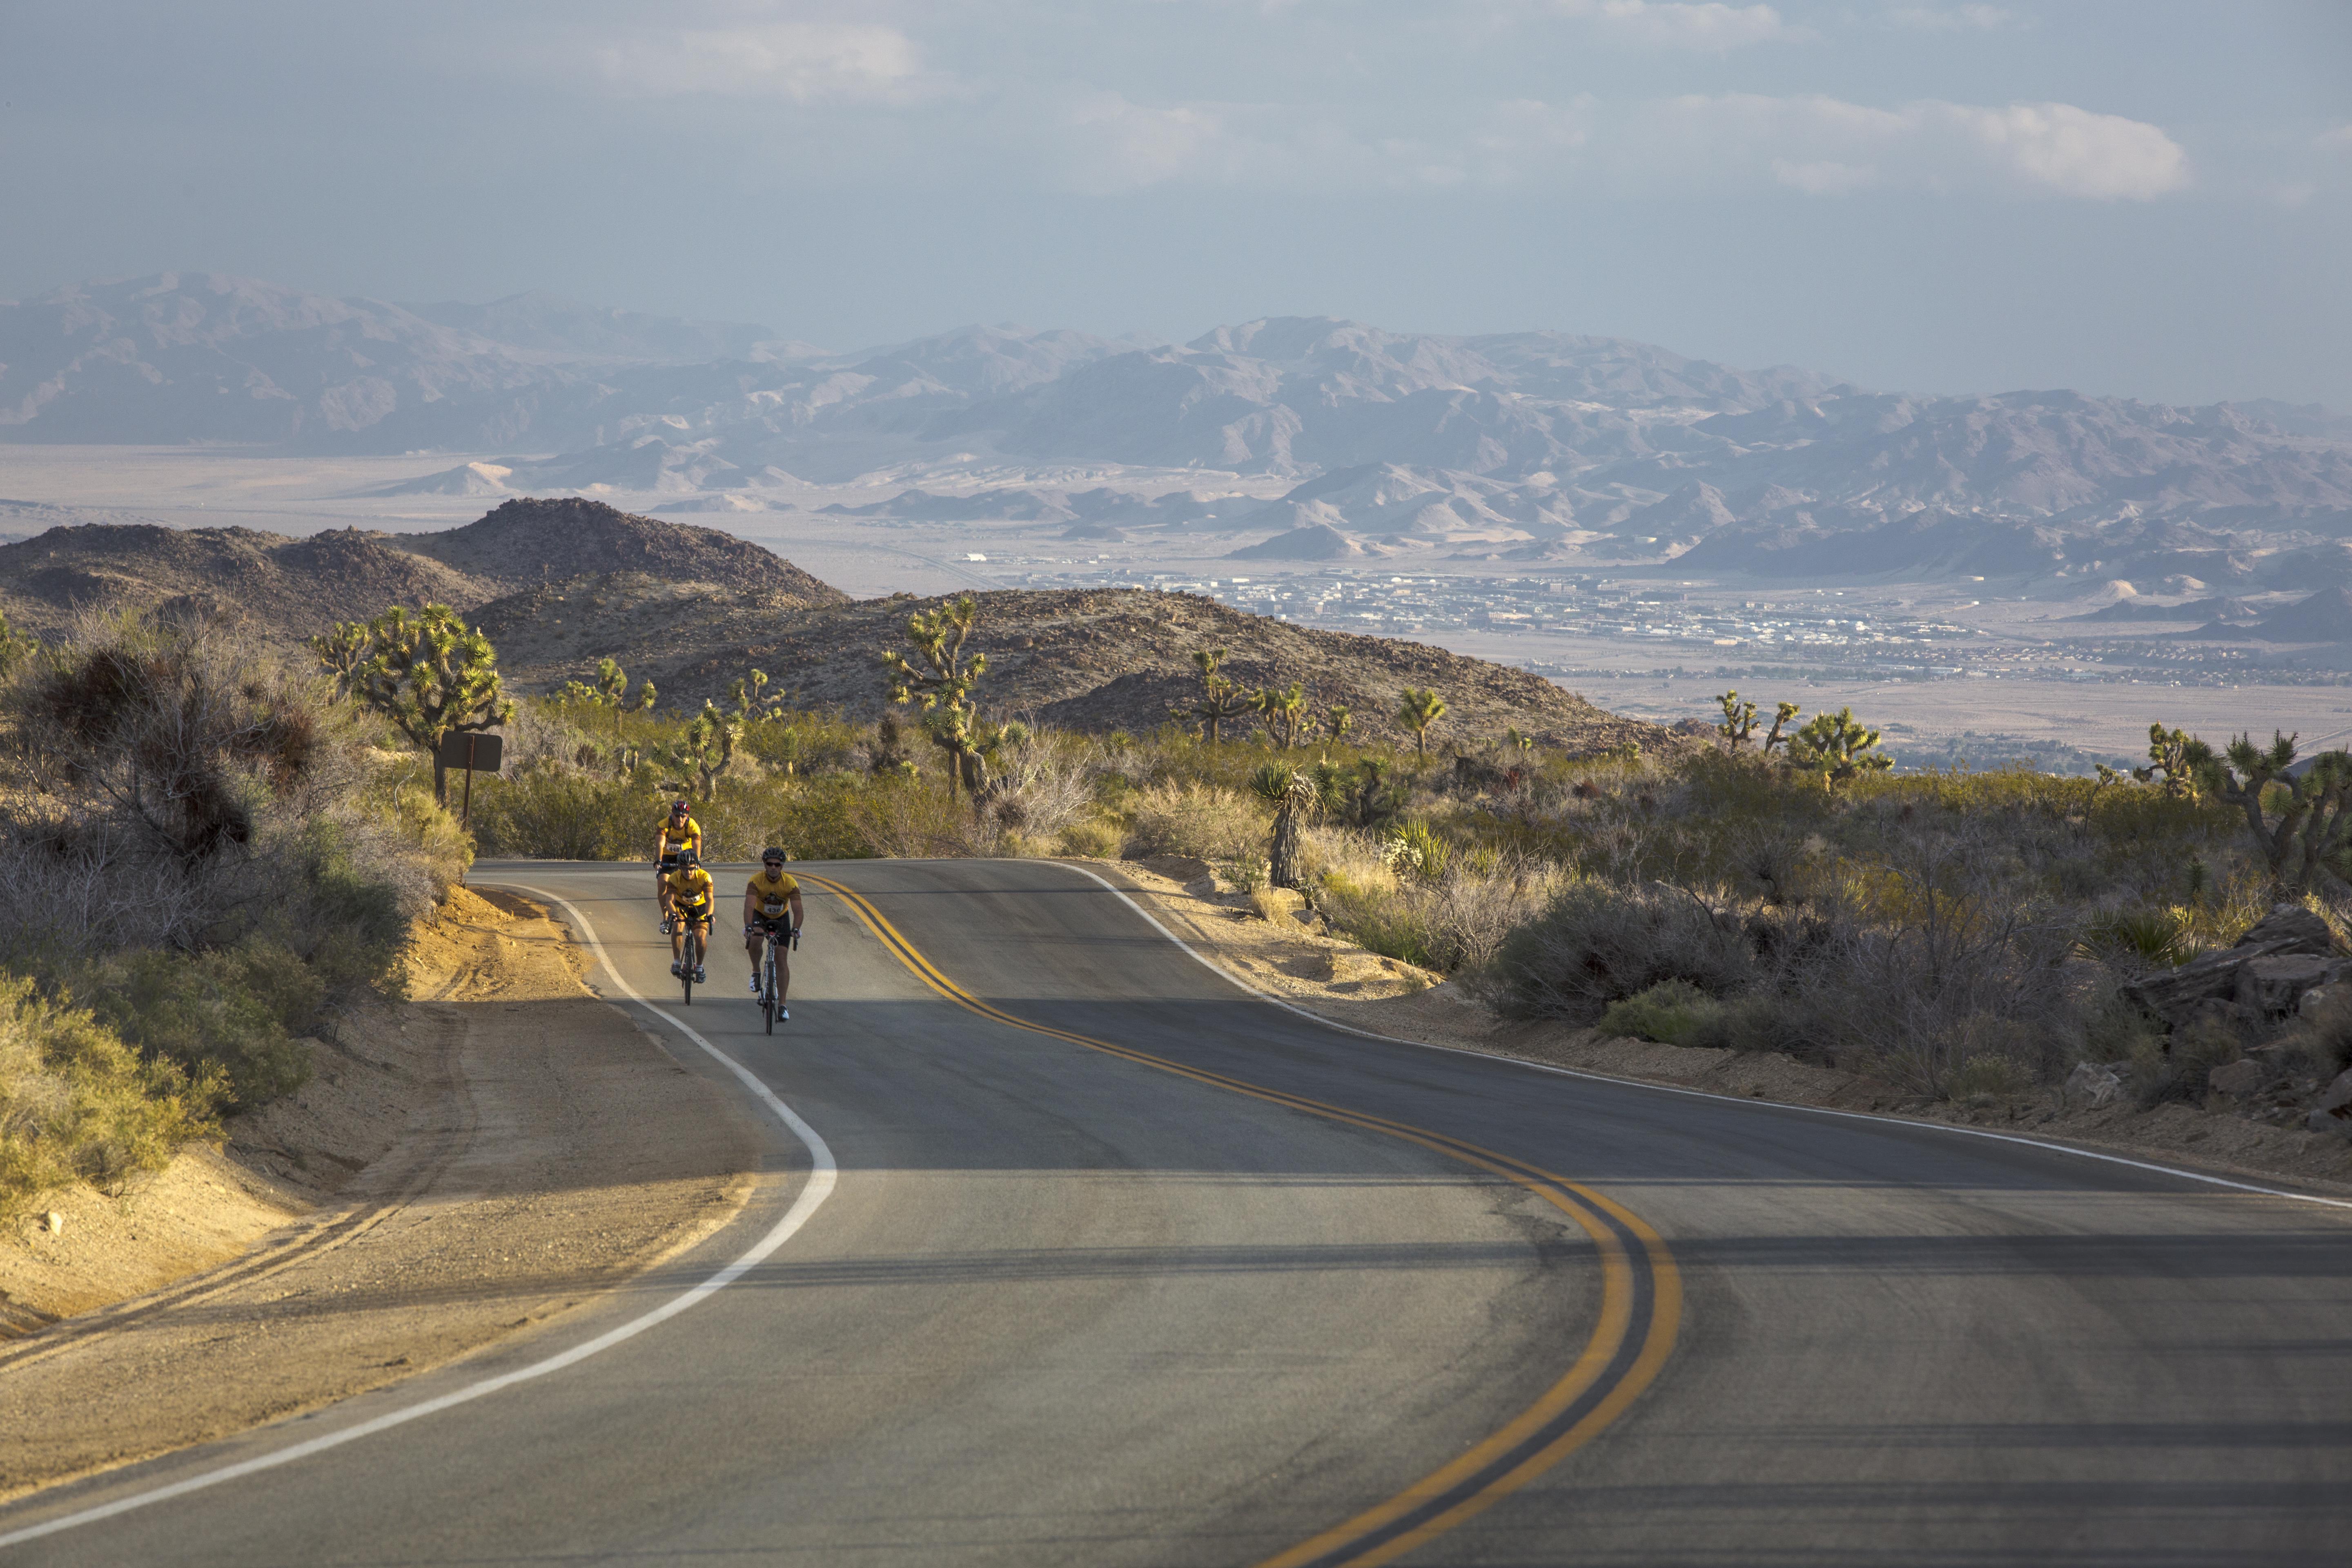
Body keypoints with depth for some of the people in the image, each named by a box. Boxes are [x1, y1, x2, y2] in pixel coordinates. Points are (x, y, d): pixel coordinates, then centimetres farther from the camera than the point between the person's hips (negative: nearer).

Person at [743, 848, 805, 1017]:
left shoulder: (790, 883, -25)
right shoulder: (756, 881, -26)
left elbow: (797, 910, -30)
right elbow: (749, 906, -37)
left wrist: (795, 930, -48)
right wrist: (748, 927, -53)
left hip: (781, 918, 1)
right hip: (760, 916, -1)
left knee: (782, 960, -9)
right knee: (755, 939, -35)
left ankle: (782, 1005, -6)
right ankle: (756, 972, -8)